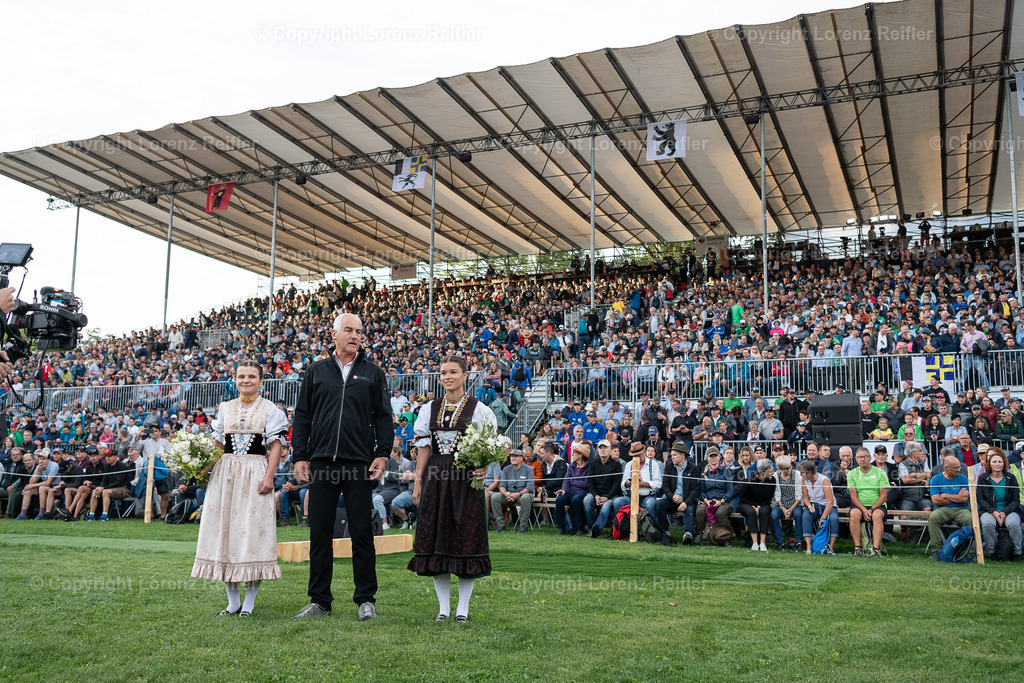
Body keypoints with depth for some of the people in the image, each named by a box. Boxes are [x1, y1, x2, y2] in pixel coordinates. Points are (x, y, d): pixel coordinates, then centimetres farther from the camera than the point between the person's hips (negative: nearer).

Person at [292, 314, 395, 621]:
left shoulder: (373, 373, 10)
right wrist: (299, 456, 3)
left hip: (359, 463, -1)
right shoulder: (315, 372, 12)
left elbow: (384, 416, 9)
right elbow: (302, 416, 11)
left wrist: (382, 454, -3)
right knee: (319, 534, 5)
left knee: (362, 533, 1)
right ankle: (319, 600, 15)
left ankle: (366, 599, 11)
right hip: (321, 462, 1)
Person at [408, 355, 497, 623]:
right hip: (436, 477, 4)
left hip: (465, 479, -3)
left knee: (466, 538, -2)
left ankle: (463, 607, 8)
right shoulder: (430, 409, 11)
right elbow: (424, 446, 11)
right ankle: (444, 606, 14)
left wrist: (483, 467, -19)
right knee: (436, 538, 3)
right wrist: (418, 482, 6)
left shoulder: (478, 409, 0)